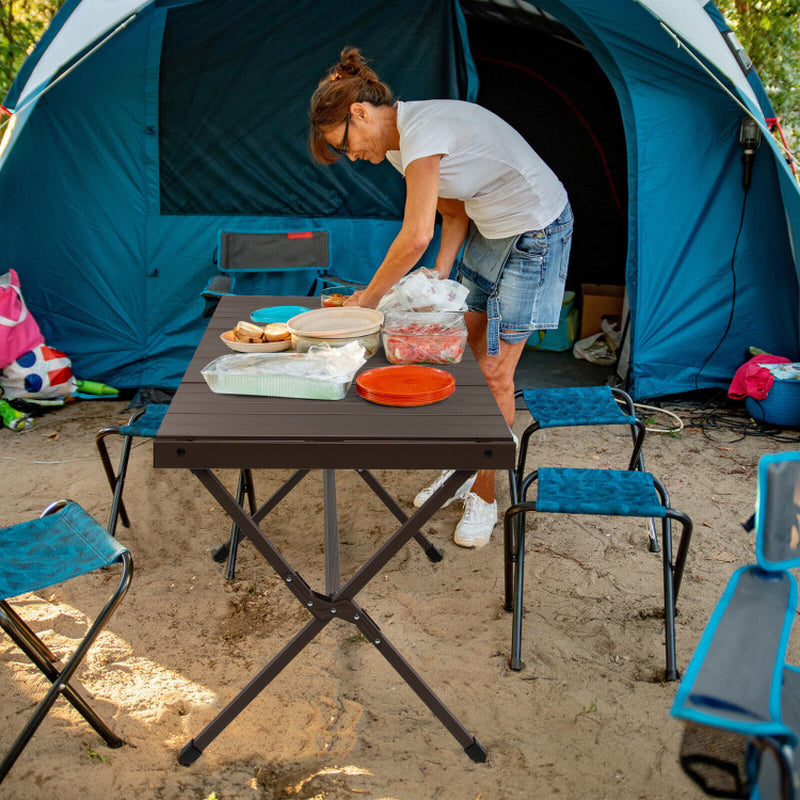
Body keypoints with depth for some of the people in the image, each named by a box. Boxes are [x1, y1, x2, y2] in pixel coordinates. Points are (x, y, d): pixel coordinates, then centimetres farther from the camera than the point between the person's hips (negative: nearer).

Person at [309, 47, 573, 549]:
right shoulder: (399, 144, 3)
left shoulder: (422, 130, -28)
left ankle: (485, 497, 9)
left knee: (495, 372, -5)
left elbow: (417, 237, -30)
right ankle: (466, 470, 28)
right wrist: (440, 277, -3)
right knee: (467, 356, 12)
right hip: (489, 230, 9)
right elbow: (454, 214, 10)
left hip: (537, 233, -9)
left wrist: (369, 298, -18)